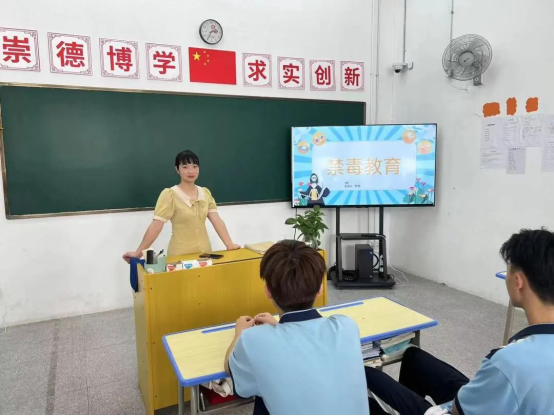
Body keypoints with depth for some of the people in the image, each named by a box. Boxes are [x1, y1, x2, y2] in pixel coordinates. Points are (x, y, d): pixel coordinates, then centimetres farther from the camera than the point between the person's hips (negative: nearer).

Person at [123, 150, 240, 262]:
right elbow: (156, 226, -14)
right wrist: (138, 252, -19)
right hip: (180, 255, -4)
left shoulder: (205, 193, 5)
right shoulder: (169, 194, -9)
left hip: (205, 252, 4)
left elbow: (217, 221, -1)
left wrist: (229, 244, -9)